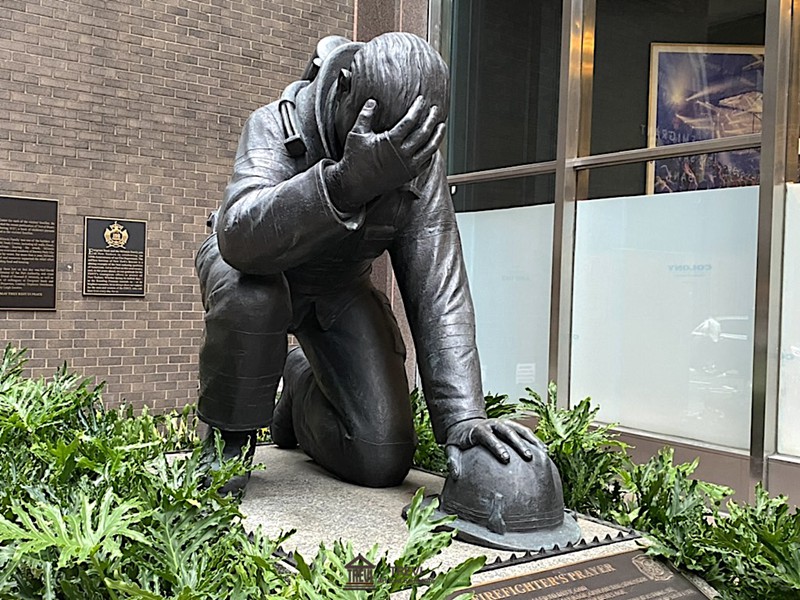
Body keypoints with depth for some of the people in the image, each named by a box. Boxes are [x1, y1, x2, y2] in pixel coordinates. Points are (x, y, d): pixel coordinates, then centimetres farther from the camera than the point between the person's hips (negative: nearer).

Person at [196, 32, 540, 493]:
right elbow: (239, 237, -47)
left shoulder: (420, 163, -20)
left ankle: (302, 387, 23)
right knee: (251, 298, -41)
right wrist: (344, 182, -62)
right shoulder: (278, 125, -29)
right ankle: (229, 438, -12)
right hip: (261, 273, -2)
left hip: (341, 287, 3)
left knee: (383, 462, -8)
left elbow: (438, 291, -24)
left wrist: (462, 413, -34)